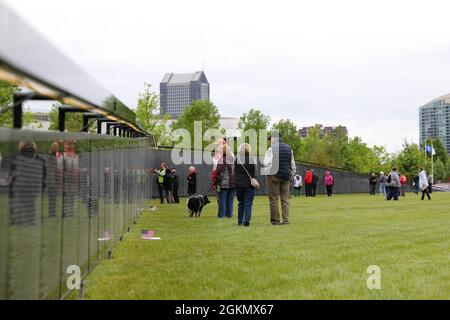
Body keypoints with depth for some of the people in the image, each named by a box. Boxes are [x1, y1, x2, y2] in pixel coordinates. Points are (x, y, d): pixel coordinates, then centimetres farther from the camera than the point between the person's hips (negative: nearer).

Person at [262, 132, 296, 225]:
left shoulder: (272, 148, -6)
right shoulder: (289, 148, 13)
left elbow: (267, 163, -15)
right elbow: (293, 165, 16)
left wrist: (267, 172, -1)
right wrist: (291, 175, 22)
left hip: (274, 176, -5)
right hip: (286, 177, 5)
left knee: (273, 199, 1)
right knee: (285, 199, 7)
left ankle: (275, 220, 0)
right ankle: (286, 219, 1)